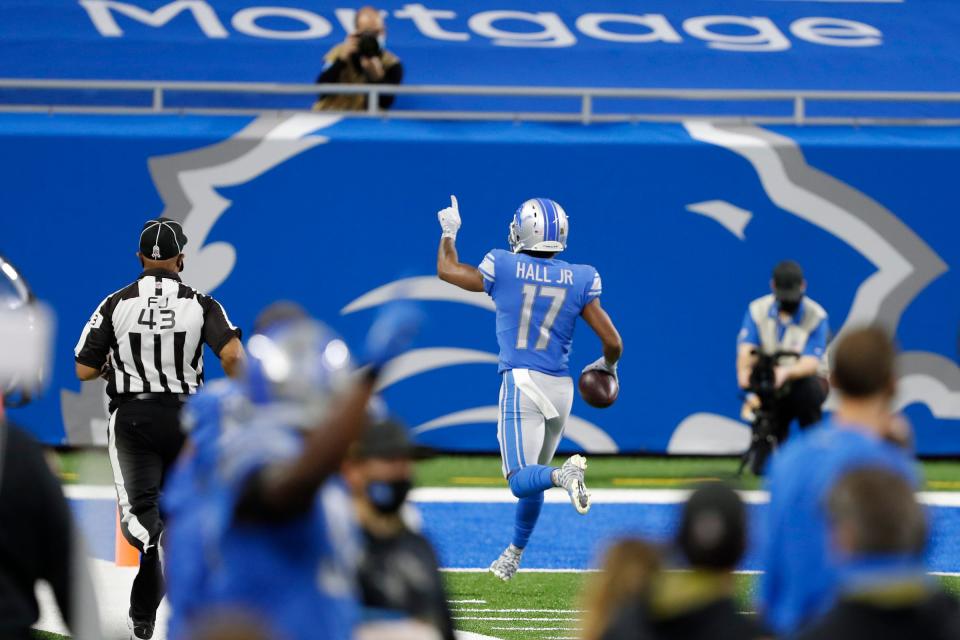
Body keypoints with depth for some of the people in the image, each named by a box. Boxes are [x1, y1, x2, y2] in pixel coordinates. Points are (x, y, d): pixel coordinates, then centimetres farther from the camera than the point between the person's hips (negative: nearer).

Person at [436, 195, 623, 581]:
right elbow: (612, 341, 1)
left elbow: (447, 270, 14)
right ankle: (513, 556, 32)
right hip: (560, 387, 4)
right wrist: (607, 366, 24)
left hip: (521, 384, -4)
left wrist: (449, 233, 33)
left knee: (523, 479, -11)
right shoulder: (581, 280, 1)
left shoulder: (504, 268, -3)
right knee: (532, 478, 20)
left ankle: (564, 474, -43)